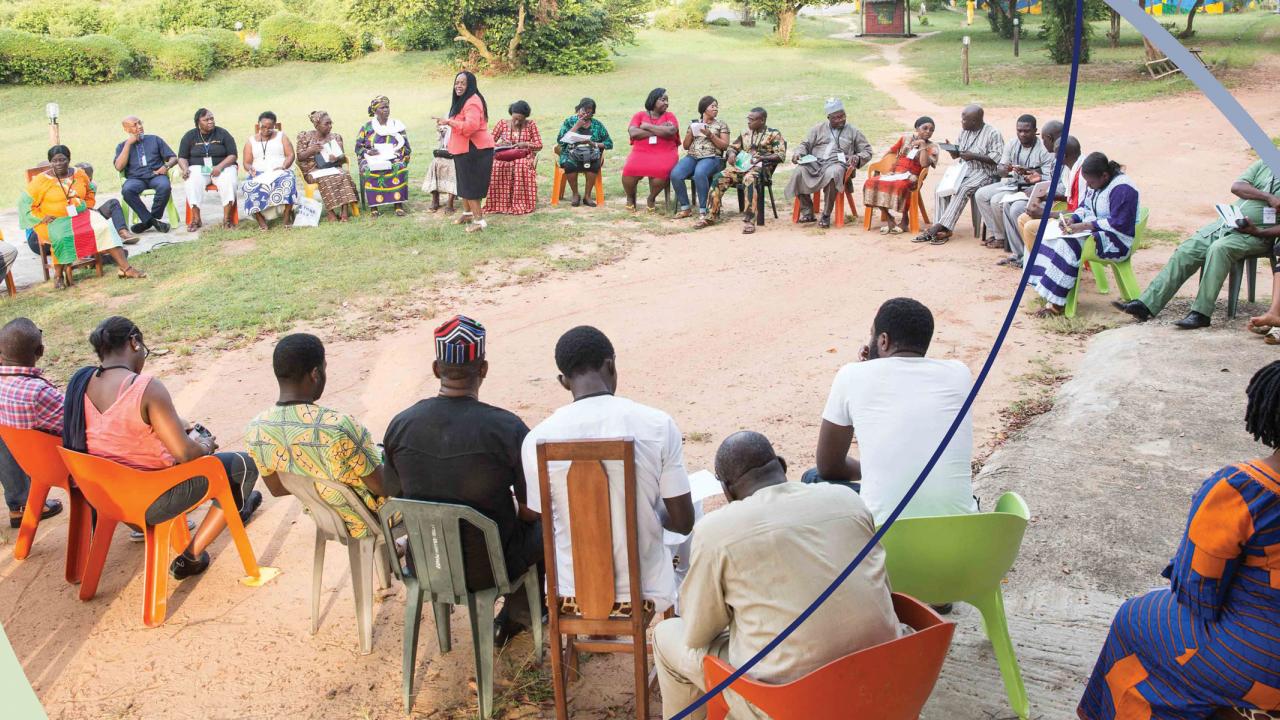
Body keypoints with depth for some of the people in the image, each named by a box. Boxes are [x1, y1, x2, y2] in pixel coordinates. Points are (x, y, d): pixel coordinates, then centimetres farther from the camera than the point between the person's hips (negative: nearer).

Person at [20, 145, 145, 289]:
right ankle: (58, 275, -21)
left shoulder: (79, 174, 8)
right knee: (62, 236, -36)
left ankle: (125, 267, -27)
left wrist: (87, 206, 13)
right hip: (56, 222, -3)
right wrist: (42, 218, -10)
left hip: (81, 216, 3)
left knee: (104, 227, -21)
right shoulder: (41, 180, -4)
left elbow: (90, 192, 29)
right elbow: (25, 203, -1)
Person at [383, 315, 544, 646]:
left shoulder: (400, 425, -11)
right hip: (487, 568, -4)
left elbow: (398, 496, 4)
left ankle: (514, 617, 41)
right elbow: (532, 511, -14)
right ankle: (519, 614, 40)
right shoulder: (508, 428, -24)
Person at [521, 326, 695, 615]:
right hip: (643, 592, -1)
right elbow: (683, 523, -8)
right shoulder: (659, 425, -14)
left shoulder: (538, 438, -13)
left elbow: (545, 522, 0)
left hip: (571, 594, 1)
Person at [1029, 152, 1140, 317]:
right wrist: (1073, 218, -2)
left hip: (1116, 241, -10)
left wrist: (1084, 226, -25)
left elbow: (1118, 224, -25)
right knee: (1053, 237, -6)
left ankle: (1055, 303, -30)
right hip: (1092, 229, 10)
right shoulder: (1096, 183, 9)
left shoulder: (1122, 189, -20)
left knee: (1068, 244, -29)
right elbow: (1085, 207, 20)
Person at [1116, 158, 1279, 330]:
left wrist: (1255, 230, -19)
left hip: (1256, 234, -5)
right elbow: (1236, 187, -1)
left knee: (1219, 249, -34)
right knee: (1185, 251, -11)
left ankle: (1200, 314, -35)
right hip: (1227, 222, 5)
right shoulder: (1263, 165, 15)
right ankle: (1146, 304, -16)